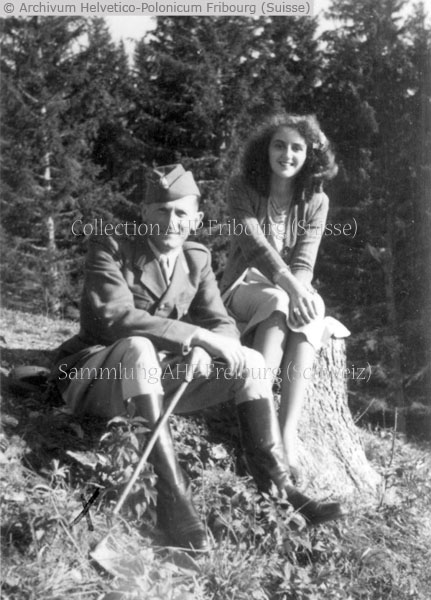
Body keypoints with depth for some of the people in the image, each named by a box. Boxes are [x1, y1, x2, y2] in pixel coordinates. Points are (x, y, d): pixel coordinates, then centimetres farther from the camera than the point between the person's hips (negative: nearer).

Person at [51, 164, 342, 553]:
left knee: (249, 362, -9)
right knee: (139, 348, -38)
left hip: (158, 380, 6)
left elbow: (225, 326, 2)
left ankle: (279, 489, -14)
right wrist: (196, 335, -30)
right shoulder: (109, 247, -10)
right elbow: (115, 318, -26)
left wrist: (201, 350, -23)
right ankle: (173, 493, -40)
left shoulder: (197, 260, 7)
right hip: (99, 380, -5)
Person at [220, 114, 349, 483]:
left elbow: (304, 263, -8)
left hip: (293, 293, 2)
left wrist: (300, 293, -31)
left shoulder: (315, 202, 2)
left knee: (309, 315, -32)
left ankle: (288, 430, -43)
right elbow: (255, 243, -20)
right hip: (244, 289, -2)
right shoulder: (242, 188, -4)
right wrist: (290, 288, -36)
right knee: (278, 304, -35)